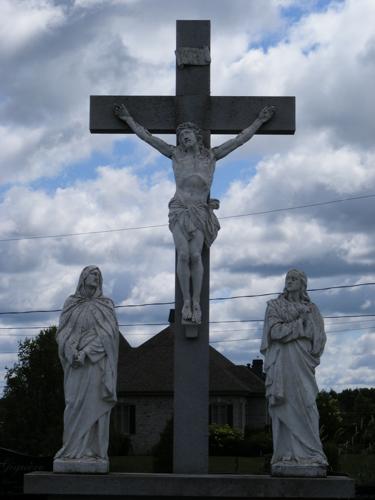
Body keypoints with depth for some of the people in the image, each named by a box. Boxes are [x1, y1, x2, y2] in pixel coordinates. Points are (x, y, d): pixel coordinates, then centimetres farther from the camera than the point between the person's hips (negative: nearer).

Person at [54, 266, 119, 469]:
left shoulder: (106, 306, 5)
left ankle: (93, 450, -7)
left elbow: (106, 334, -7)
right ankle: (74, 450, -3)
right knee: (74, 405, -4)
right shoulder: (70, 304, 12)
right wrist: (72, 352, -14)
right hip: (75, 363, 2)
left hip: (97, 362, -2)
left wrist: (85, 353, -18)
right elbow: (63, 332, 4)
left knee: (93, 404, -7)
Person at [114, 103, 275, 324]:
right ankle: (186, 301, -11)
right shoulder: (175, 154, 7)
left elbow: (240, 139, 11)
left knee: (196, 255, -17)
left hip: (200, 212, 0)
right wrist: (128, 119, 11)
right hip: (179, 211, 0)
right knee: (183, 254, -17)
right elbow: (147, 137, 10)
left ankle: (197, 302, -13)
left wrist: (260, 120, 12)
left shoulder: (211, 155, 8)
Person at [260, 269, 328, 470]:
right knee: (284, 407, -7)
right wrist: (301, 323, -6)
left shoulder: (312, 309, 15)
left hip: (302, 364, 1)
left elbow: (319, 338, 6)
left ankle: (310, 454, -9)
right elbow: (275, 332, -7)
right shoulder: (274, 306, 9)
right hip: (281, 365, -1)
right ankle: (287, 454, -8)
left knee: (305, 407, -9)